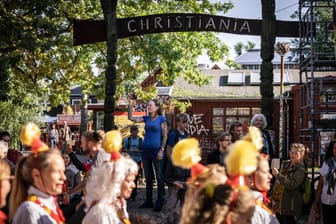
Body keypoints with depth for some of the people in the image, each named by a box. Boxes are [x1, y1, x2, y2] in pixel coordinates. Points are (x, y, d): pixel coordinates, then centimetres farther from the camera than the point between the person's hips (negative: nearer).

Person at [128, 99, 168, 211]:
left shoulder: (161, 119, -3)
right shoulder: (146, 119, 11)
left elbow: (165, 136, -6)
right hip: (146, 150, 6)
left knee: (159, 176, -2)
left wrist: (161, 150, -14)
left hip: (157, 150, -6)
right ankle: (148, 201, 17)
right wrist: (130, 106, -2)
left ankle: (159, 201, 4)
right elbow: (131, 118, 6)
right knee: (148, 177, 10)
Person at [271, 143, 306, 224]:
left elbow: (292, 185, -24)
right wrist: (273, 194, 21)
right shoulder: (285, 164, 13)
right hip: (279, 204, 7)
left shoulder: (301, 169, -11)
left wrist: (278, 175, -28)